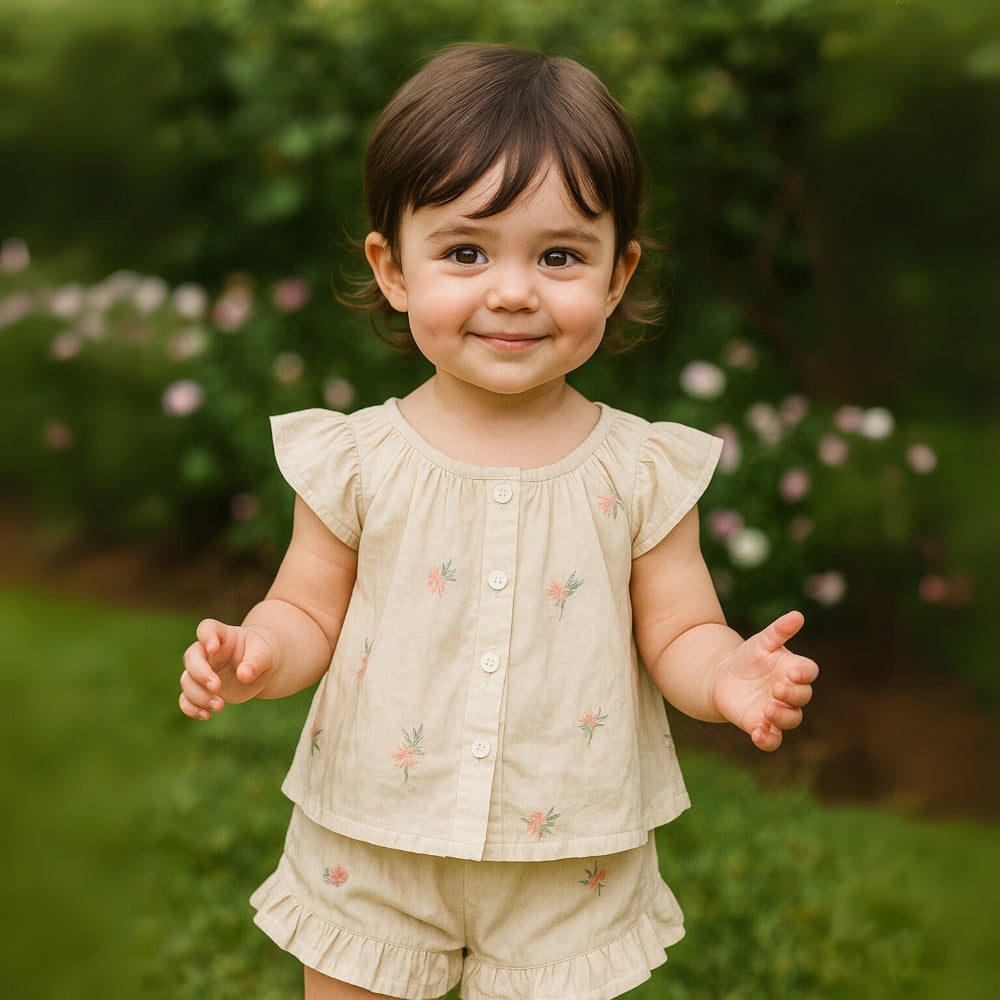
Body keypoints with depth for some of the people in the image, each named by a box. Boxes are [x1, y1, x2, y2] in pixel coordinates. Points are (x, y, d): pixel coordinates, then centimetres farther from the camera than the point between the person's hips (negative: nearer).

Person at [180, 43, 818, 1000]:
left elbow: (678, 632, -5)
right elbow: (311, 610, -2)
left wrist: (726, 674, -27)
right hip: (369, 850, 1)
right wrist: (258, 653, -23)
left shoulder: (643, 472, -10)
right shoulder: (356, 459, -10)